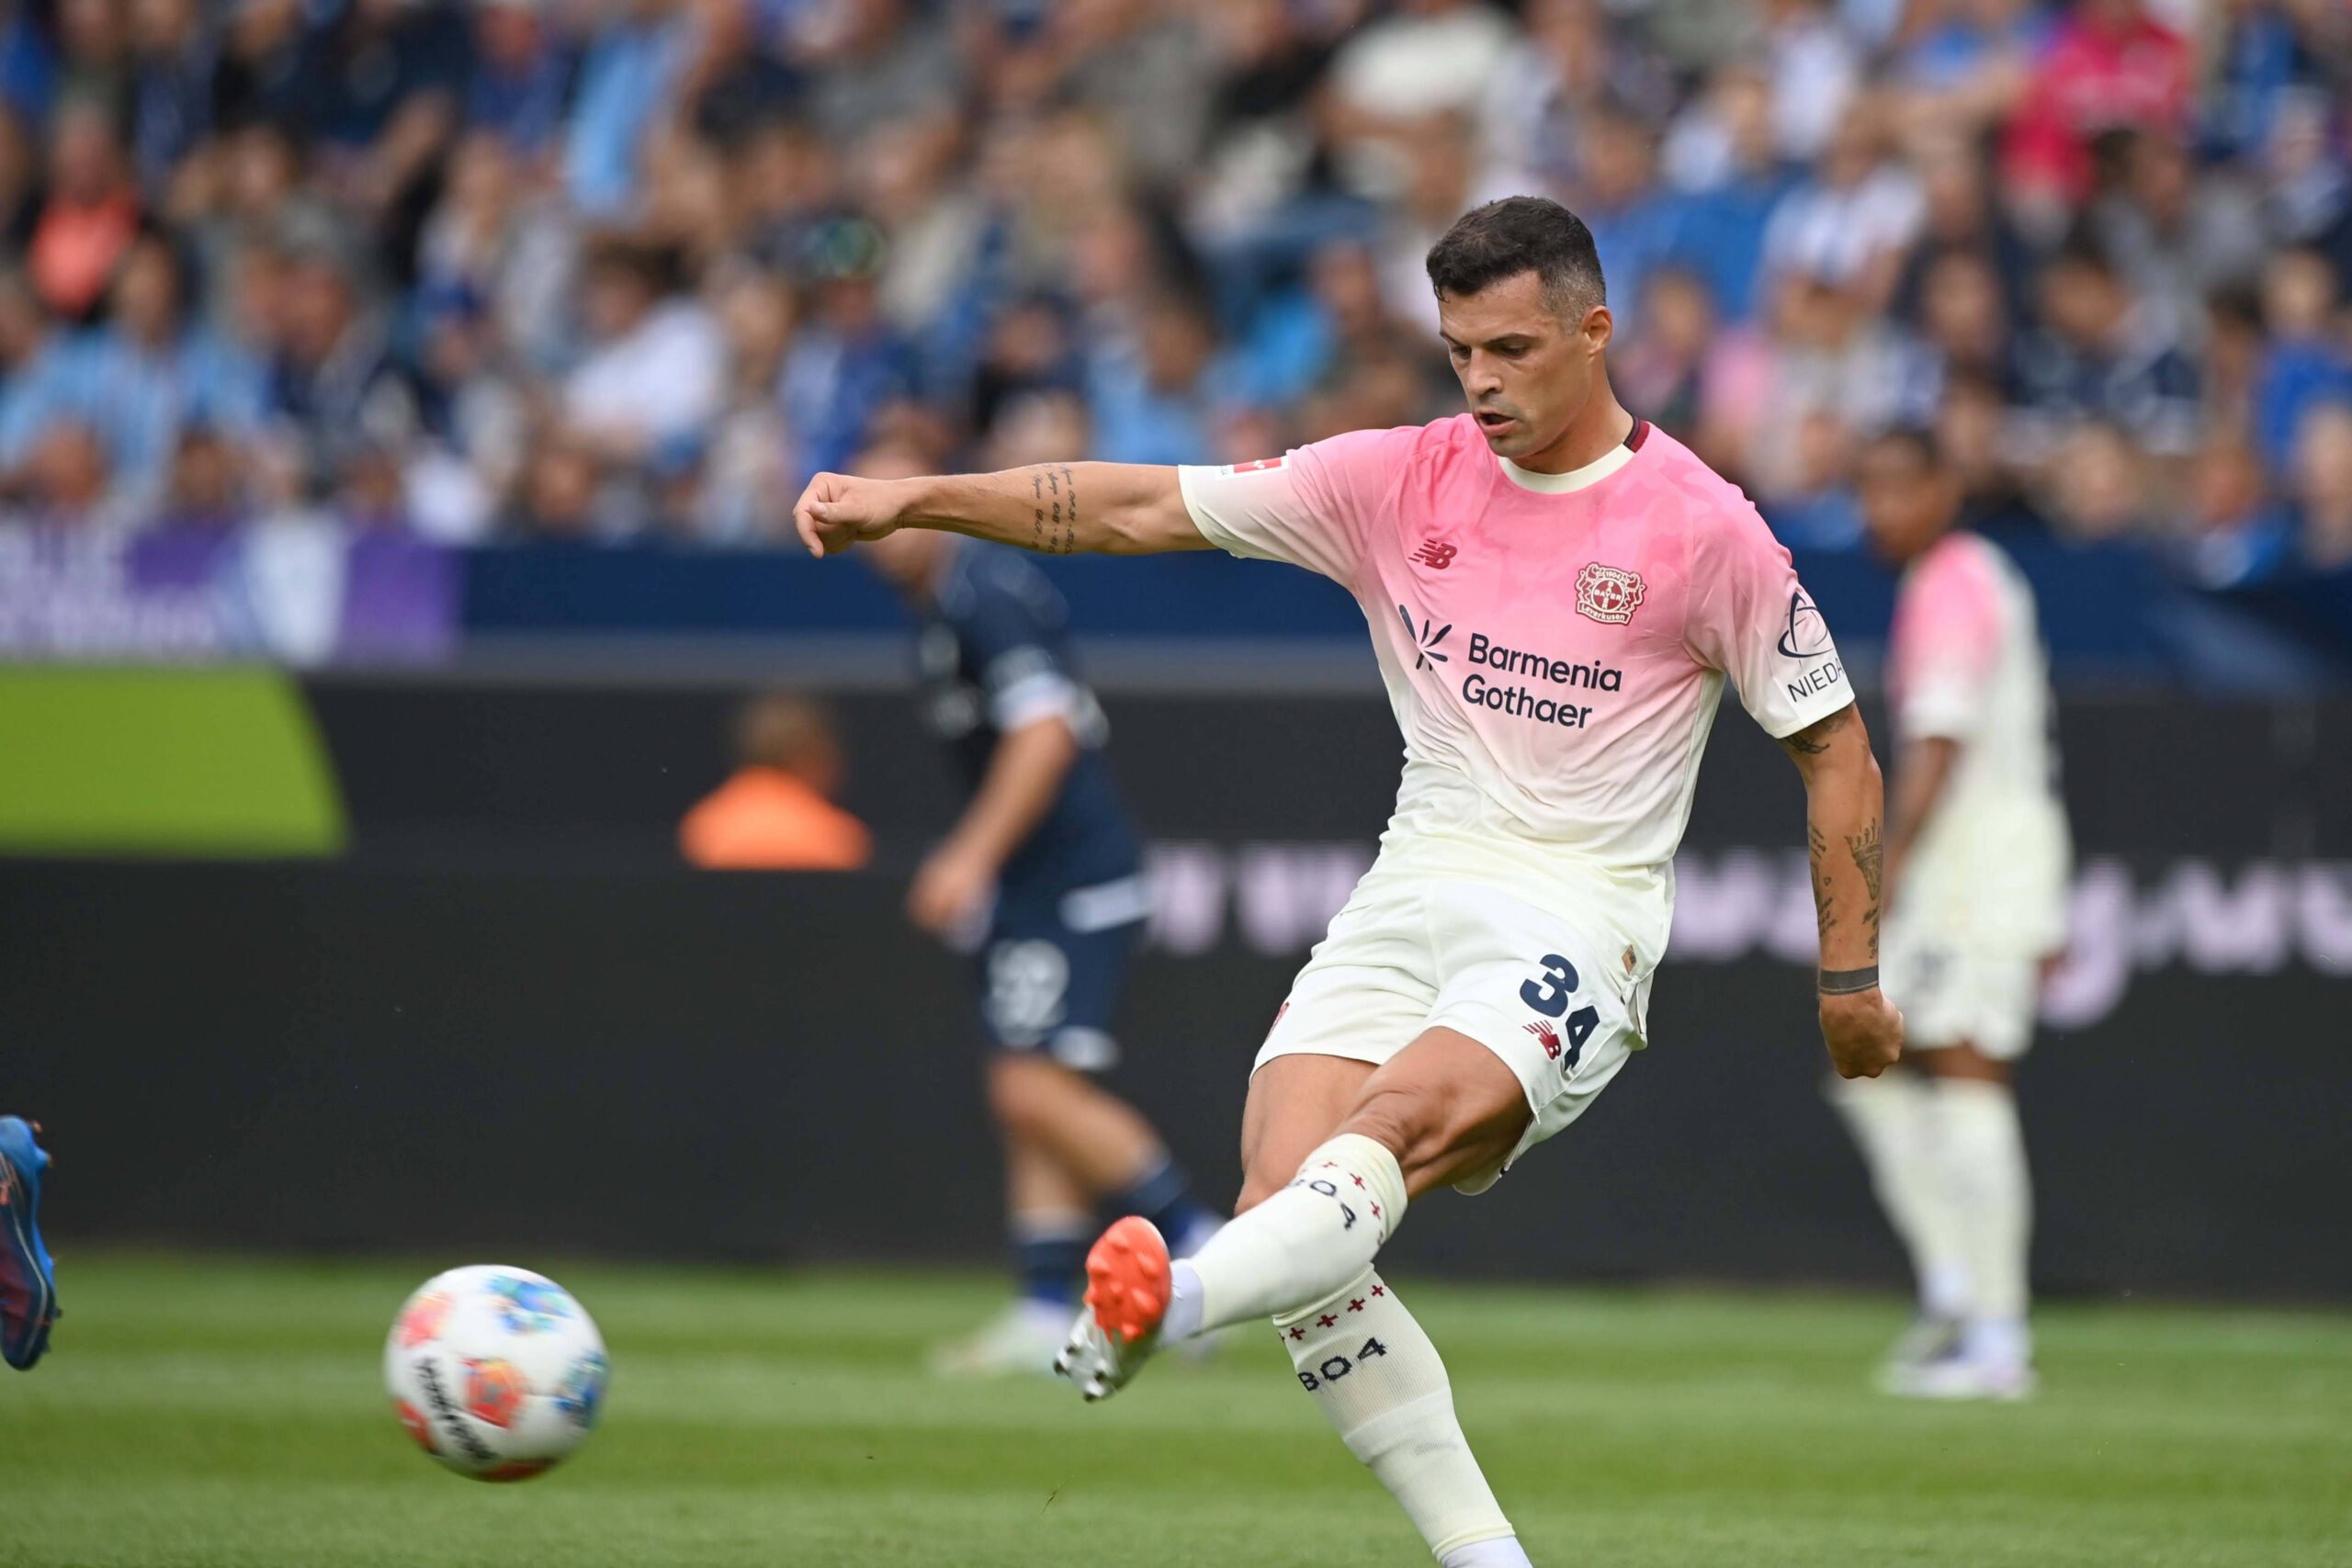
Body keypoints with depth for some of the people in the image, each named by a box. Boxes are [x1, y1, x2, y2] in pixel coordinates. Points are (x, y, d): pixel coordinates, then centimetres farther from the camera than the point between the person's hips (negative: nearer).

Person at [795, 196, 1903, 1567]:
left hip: (1579, 916, -4)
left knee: (1397, 1122, -31)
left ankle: (1173, 1304, -56)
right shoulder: (1403, 480, 6)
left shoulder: (1703, 529, -3)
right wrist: (914, 501, -4)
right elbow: (1144, 508, 5)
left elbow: (1833, 743, 5)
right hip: (1411, 896, 4)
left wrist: (1852, 975, 3)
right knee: (1285, 1184, -17)